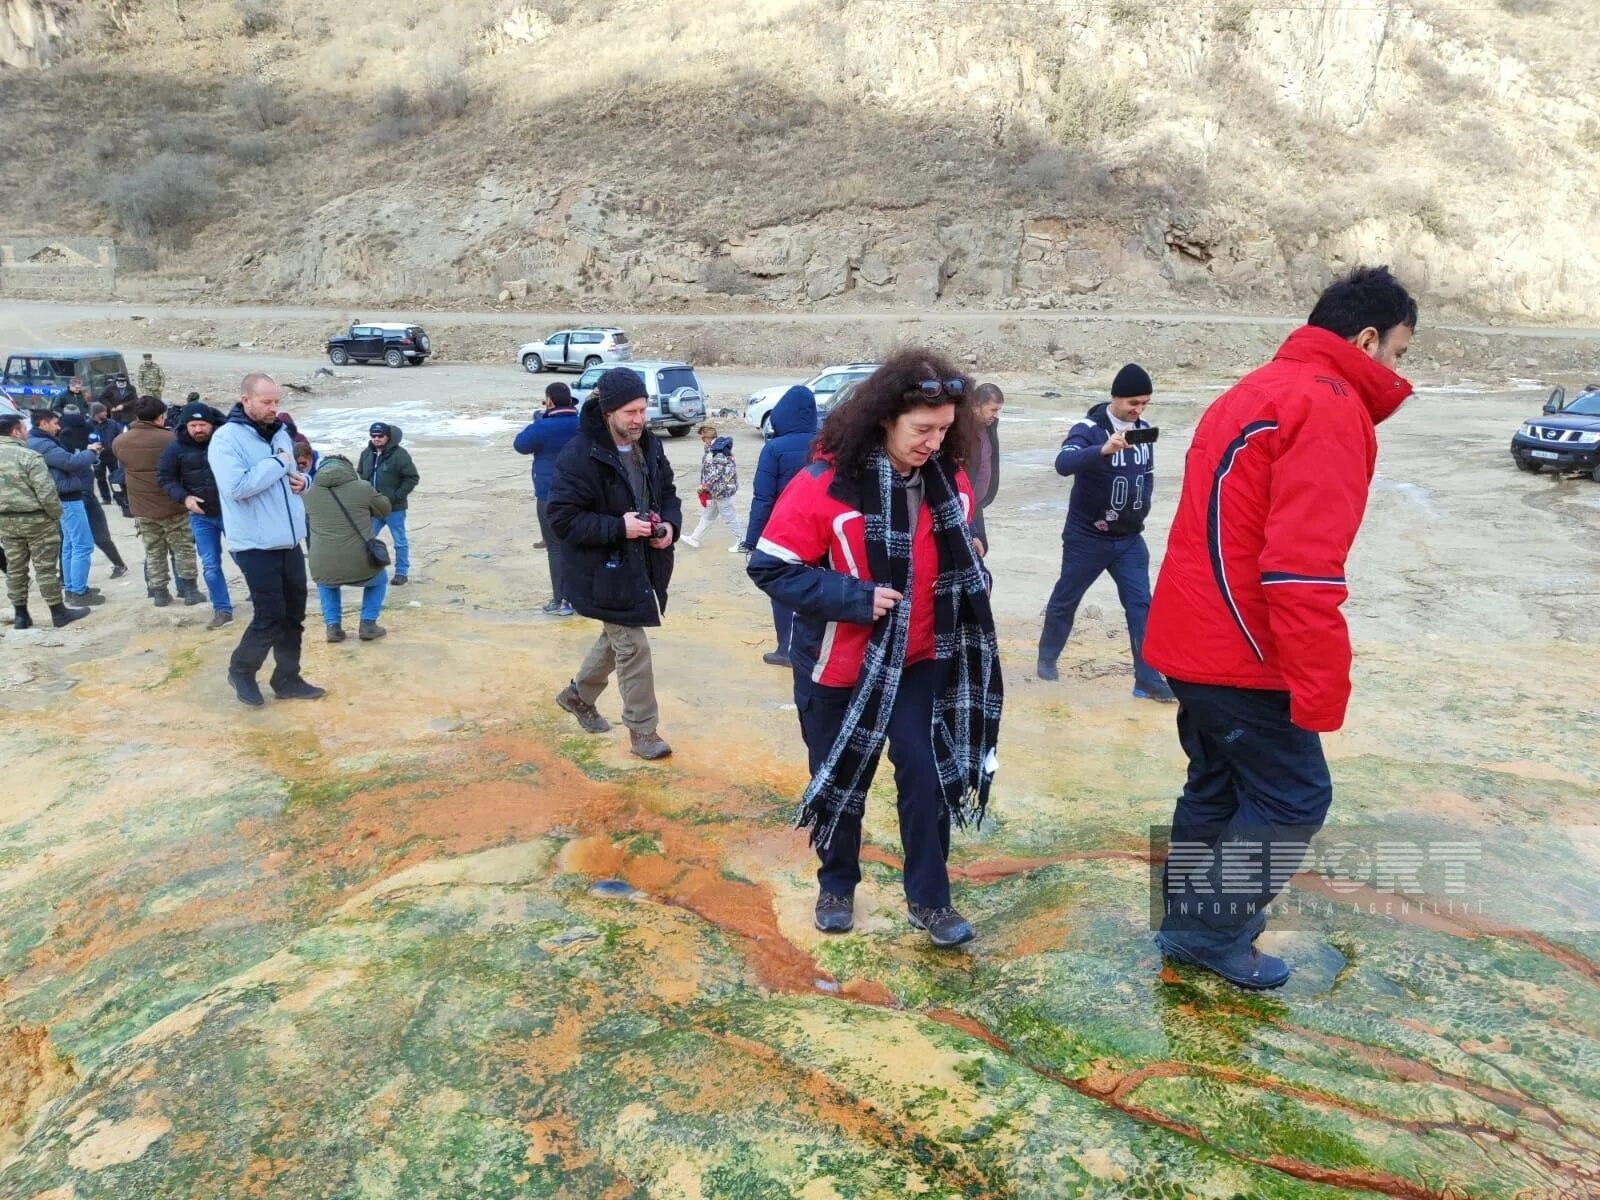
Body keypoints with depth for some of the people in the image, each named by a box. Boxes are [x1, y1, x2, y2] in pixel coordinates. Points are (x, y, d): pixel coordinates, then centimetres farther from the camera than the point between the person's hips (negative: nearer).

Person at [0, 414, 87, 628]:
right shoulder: (29, 457, -17)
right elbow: (47, 493, -21)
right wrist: (56, 514, -6)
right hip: (36, 519, -6)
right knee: (45, 568, 1)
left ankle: (20, 615, 18)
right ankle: (59, 612, 8)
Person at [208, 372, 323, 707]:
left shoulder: (280, 433, 11)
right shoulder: (226, 438, -13)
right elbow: (237, 487, -27)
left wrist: (301, 480, 2)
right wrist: (278, 463, -18)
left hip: (290, 542, 7)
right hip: (256, 546, -7)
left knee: (293, 616, 12)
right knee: (270, 616, -4)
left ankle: (288, 679, 25)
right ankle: (241, 669, 20)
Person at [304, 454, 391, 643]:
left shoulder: (309, 494, 7)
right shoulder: (362, 487, -1)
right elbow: (385, 509, 15)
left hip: (323, 569, 2)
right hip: (360, 566, -2)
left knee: (325, 583, 38)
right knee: (380, 579, 32)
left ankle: (333, 627, 24)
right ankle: (368, 624, 19)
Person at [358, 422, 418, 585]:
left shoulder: (399, 454, -15)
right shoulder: (366, 454, 4)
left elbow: (413, 478, -14)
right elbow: (361, 474, 22)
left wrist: (396, 496, -17)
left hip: (394, 508, -6)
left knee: (400, 542, 6)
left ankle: (402, 572, 18)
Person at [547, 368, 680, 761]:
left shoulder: (650, 446, 1)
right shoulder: (579, 456, -21)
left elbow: (667, 493, 13)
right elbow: (562, 519, -21)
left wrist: (670, 525, -8)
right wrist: (618, 526, -28)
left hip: (644, 565, 8)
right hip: (605, 570, -7)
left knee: (617, 636, 23)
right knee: (633, 646, -2)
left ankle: (579, 694, 47)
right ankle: (642, 731, 14)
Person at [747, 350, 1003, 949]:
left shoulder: (949, 482, -4)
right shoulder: (825, 484, -22)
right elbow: (771, 567, -20)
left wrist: (971, 573, -6)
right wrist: (854, 597, -27)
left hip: (920, 662, 3)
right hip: (841, 666, -3)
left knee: (927, 775, 2)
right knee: (841, 780, 13)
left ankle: (929, 899, 21)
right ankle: (836, 886, 35)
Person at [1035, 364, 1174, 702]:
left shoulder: (1144, 429, 2)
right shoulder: (1088, 429, -17)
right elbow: (1063, 463, -37)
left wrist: (1142, 507, 6)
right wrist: (1103, 450, -53)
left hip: (1129, 539, 4)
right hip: (1087, 537, -4)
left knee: (1141, 604, -3)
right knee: (1065, 600, 12)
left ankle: (1148, 679, 1)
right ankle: (1047, 659, 33)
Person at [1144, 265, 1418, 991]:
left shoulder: (1260, 390, 17)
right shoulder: (1330, 405, -15)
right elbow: (1303, 566, -25)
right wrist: (1319, 687, -22)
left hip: (1194, 637, 10)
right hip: (1240, 651, -10)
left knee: (1216, 787, 20)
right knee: (1293, 800, 4)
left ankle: (1190, 923, 31)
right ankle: (1218, 930, 13)